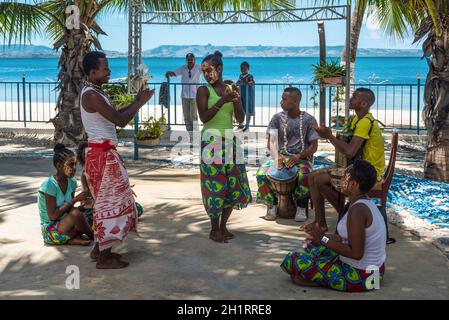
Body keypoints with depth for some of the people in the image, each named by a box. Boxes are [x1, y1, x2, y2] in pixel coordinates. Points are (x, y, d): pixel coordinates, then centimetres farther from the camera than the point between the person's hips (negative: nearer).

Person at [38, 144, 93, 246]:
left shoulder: (71, 182, 1)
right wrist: (74, 199, -25)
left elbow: (69, 209, 1)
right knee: (76, 214, -32)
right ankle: (94, 237, -9)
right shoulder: (49, 185, -20)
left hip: (63, 224, 7)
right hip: (50, 231, -7)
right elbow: (52, 216, -23)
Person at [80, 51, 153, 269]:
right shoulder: (91, 95, -19)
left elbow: (114, 116, 20)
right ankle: (104, 258, 3)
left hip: (103, 153, 10)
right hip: (102, 154, -10)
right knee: (109, 201, -4)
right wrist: (140, 102, -10)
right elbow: (120, 121, -23)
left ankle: (99, 249, 26)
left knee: (106, 200, 17)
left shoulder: (94, 93, 14)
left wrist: (136, 102, 14)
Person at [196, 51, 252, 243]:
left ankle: (223, 226, 20)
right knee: (215, 184, -4)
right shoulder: (204, 90, -2)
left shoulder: (231, 88, 9)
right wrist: (222, 101, -22)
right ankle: (214, 230, 8)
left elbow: (240, 119, 5)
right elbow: (204, 117, -14)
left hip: (230, 141, 5)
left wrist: (236, 99, -11)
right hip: (212, 141, -5)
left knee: (234, 184, 6)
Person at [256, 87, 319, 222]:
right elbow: (271, 142, -2)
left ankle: (301, 207, -11)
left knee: (305, 175, -37)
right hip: (282, 156, 2)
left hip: (302, 157, -2)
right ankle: (272, 204, -2)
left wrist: (298, 157, -20)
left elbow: (313, 147, -3)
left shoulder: (308, 120, -1)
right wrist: (277, 157, -23)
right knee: (261, 173, -26)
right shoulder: (278, 118, 5)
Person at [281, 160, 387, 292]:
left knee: (291, 261, -14)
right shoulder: (366, 203, 7)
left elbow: (356, 254, -28)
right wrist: (321, 237, 4)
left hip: (360, 276, -10)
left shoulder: (357, 210, -25)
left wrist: (324, 239, -18)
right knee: (314, 245, 26)